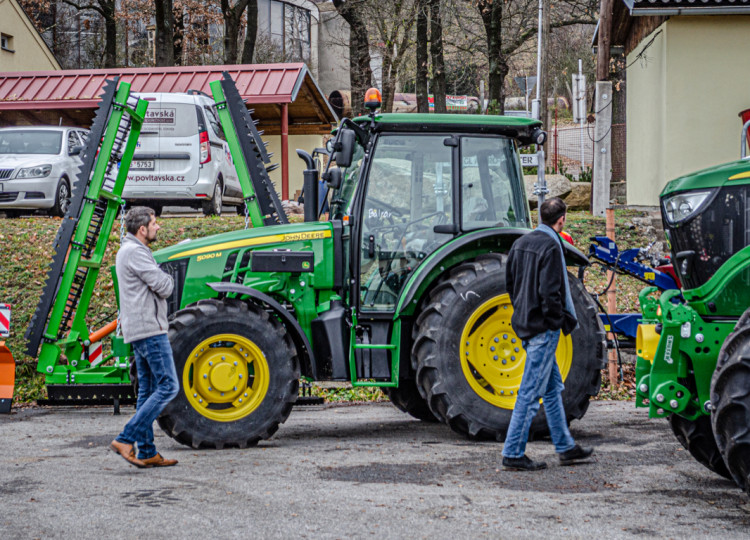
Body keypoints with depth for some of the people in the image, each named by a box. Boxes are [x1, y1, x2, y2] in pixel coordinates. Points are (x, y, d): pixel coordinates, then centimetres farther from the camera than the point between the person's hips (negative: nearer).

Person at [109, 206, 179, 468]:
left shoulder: (128, 251, 19)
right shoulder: (135, 252, -14)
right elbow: (164, 287, -16)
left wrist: (161, 280, 4)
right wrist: (167, 278, 5)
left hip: (138, 330, 11)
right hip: (149, 328, -11)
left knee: (148, 390, 10)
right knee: (168, 386, -11)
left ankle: (146, 453, 11)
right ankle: (127, 439, -14)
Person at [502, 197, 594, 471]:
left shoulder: (521, 243, 8)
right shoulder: (551, 247, -18)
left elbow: (510, 282, 16)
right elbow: (550, 292, -21)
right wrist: (561, 322, -9)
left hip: (525, 322, 9)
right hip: (543, 328, -9)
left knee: (553, 387, 18)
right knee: (531, 392, -4)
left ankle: (566, 447, 25)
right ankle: (513, 454, -1)